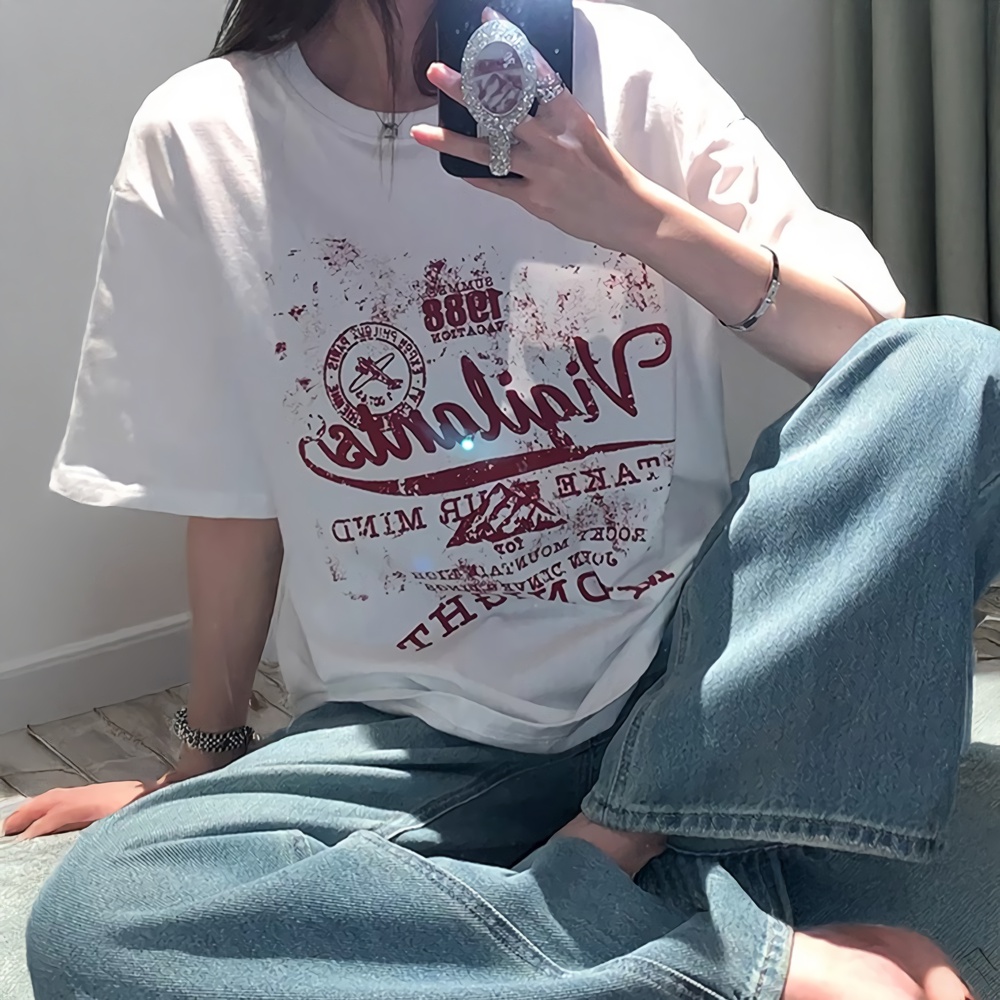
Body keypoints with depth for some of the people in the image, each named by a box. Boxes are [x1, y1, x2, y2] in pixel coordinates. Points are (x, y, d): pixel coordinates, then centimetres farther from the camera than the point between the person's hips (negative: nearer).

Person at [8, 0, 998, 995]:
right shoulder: (200, 139, -3)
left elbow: (876, 351, -7)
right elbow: (230, 502, 5)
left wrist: (641, 216, -21)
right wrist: (208, 756, 12)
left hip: (691, 682, 1)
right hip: (420, 736, 0)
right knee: (90, 919, -27)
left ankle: (594, 863, -20)